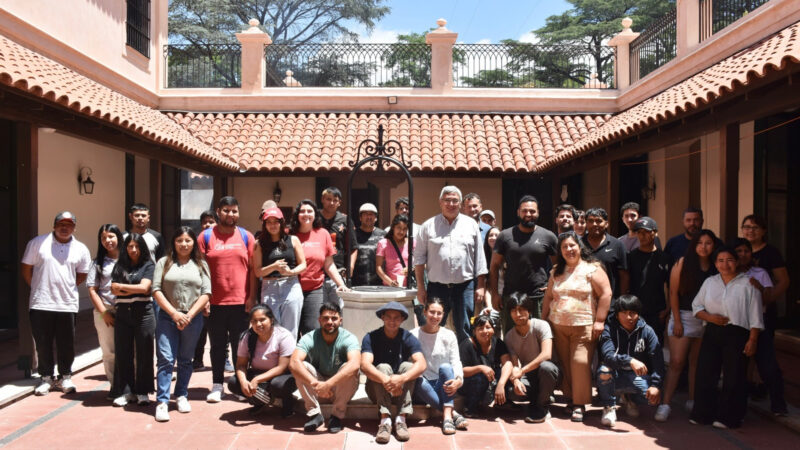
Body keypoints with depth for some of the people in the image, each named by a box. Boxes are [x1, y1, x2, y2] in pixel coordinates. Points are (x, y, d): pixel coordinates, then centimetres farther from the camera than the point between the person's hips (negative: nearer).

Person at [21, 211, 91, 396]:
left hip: (68, 304, 1)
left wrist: (67, 288, 9)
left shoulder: (81, 249, 6)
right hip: (41, 304, -1)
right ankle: (46, 377, 22)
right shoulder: (38, 243, 0)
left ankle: (65, 377, 22)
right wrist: (38, 288, 6)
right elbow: (26, 269, 5)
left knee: (67, 344, 7)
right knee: (43, 343, 8)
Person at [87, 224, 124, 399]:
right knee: (109, 352, 5)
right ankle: (114, 386, 18)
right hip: (104, 312, 2)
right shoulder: (98, 262, 10)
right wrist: (104, 312, -3)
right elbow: (92, 290, 6)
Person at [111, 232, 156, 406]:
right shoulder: (120, 266, 13)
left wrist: (121, 286, 0)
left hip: (143, 312, -3)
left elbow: (144, 287, -9)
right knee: (123, 353, 5)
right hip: (123, 313, 3)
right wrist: (135, 290, -6)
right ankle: (126, 391, 15)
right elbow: (114, 290, 3)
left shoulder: (148, 265, 4)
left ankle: (143, 392, 11)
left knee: (144, 353, 1)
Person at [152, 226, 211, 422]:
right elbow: (156, 290, -1)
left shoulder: (201, 265, 9)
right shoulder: (164, 263, 7)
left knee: (185, 360, 11)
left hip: (193, 318, 1)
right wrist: (174, 313, -10)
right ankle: (162, 402, -2)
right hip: (167, 317, -1)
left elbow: (206, 293, 2)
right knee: (166, 359, -7)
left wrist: (189, 315, -9)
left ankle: (181, 396, 24)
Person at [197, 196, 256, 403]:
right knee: (217, 345, 9)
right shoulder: (206, 236, 3)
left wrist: (251, 297, -1)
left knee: (240, 345, 7)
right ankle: (217, 385, 19)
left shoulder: (246, 236, 6)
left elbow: (252, 269, 5)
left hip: (241, 301, 0)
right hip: (215, 302, 0)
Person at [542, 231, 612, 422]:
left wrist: (599, 321, -10)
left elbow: (605, 294, -5)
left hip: (583, 327, -5)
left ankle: (580, 404, -3)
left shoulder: (592, 268, -1)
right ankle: (571, 398, 19)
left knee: (580, 362, -11)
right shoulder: (556, 271, 15)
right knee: (564, 363, 5)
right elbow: (548, 297, 19)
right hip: (557, 326, 5)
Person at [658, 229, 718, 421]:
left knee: (697, 362, 10)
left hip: (706, 319, 3)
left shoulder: (716, 268, 4)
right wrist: (677, 321, -8)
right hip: (683, 316, -3)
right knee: (676, 362, -6)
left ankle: (692, 401, 23)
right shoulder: (683, 263, -3)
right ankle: (665, 404, -4)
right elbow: (673, 292, -4)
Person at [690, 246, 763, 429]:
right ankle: (703, 414, 15)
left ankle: (728, 417, 13)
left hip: (737, 334, -4)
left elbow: (755, 316, -2)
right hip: (712, 333, 4)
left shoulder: (747, 284, -1)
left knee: (733, 378, 0)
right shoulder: (709, 282, 11)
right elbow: (696, 306, 14)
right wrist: (710, 317, -5)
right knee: (704, 374, 3)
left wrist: (752, 340, -7)